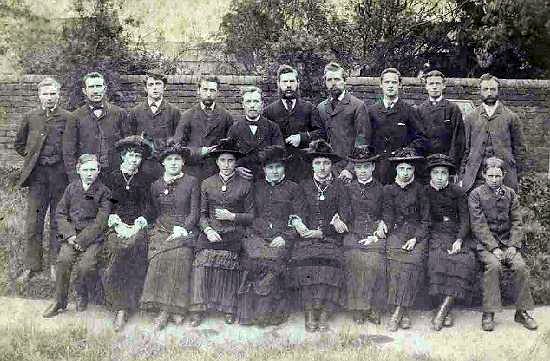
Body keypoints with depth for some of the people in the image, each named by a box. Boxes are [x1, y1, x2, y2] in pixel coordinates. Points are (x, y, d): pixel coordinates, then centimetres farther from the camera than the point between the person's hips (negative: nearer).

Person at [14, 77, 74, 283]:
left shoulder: (68, 118, 0)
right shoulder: (30, 118, 7)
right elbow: (18, 144, 18)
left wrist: (66, 161, 0)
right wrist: (32, 157, 8)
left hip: (60, 174, -2)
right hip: (37, 174, 2)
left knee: (58, 221, 6)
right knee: (33, 222, 2)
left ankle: (56, 265, 16)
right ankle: (31, 266, 10)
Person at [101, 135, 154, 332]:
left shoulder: (146, 180, 16)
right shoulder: (111, 178, 16)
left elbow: (148, 207, 8)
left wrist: (137, 225, -9)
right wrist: (118, 223, -8)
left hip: (138, 226, 0)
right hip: (116, 225, 0)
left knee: (135, 246, -30)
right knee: (116, 248, -30)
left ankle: (122, 309, -24)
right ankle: (120, 306, -26)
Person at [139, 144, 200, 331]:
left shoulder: (192, 182, 8)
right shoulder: (156, 185, 17)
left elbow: (194, 213, 2)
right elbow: (155, 214, 17)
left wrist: (181, 230, -11)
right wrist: (162, 230, -1)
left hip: (185, 230, -2)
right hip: (162, 229, 2)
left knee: (179, 255, -30)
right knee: (160, 258, -26)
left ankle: (177, 308, -23)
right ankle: (163, 310, -23)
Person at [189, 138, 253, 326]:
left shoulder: (245, 185, 11)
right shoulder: (207, 184, 16)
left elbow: (251, 216, 11)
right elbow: (202, 214, 15)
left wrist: (232, 216, -5)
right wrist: (207, 229, -3)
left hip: (233, 234, -1)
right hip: (211, 232, 1)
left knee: (228, 263, -21)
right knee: (203, 263, -20)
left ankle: (229, 311, -14)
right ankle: (198, 311, -16)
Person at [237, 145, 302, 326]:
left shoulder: (293, 188, 12)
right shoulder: (256, 187, 20)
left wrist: (285, 237, -9)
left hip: (281, 238, -2)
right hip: (257, 235, 2)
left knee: (272, 259, -32)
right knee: (253, 259, -29)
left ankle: (271, 312, -19)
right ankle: (250, 311, -19)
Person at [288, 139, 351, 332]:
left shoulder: (339, 185, 12)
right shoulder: (304, 185, 17)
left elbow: (345, 216, 3)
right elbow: (302, 211, 10)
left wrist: (322, 232, -8)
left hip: (331, 238, -1)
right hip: (307, 237, 1)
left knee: (328, 261, -27)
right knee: (306, 261, -26)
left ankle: (324, 316, -18)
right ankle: (310, 315, -16)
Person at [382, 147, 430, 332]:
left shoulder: (419, 189, 12)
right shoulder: (388, 189, 15)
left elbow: (425, 219, 8)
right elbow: (387, 216, 11)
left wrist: (415, 239, -7)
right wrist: (384, 228, -11)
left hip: (417, 233, -1)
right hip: (396, 232, 1)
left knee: (413, 261, -30)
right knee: (396, 262, -29)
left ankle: (397, 314, -29)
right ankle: (405, 313, -25)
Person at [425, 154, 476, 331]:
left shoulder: (457, 192, 8)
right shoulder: (424, 192, 9)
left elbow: (465, 219, 4)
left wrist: (459, 240, -12)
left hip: (457, 234, 1)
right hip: (435, 234, -1)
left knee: (464, 260, -29)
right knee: (438, 258, -33)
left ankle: (443, 309, -29)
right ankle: (447, 312, -27)